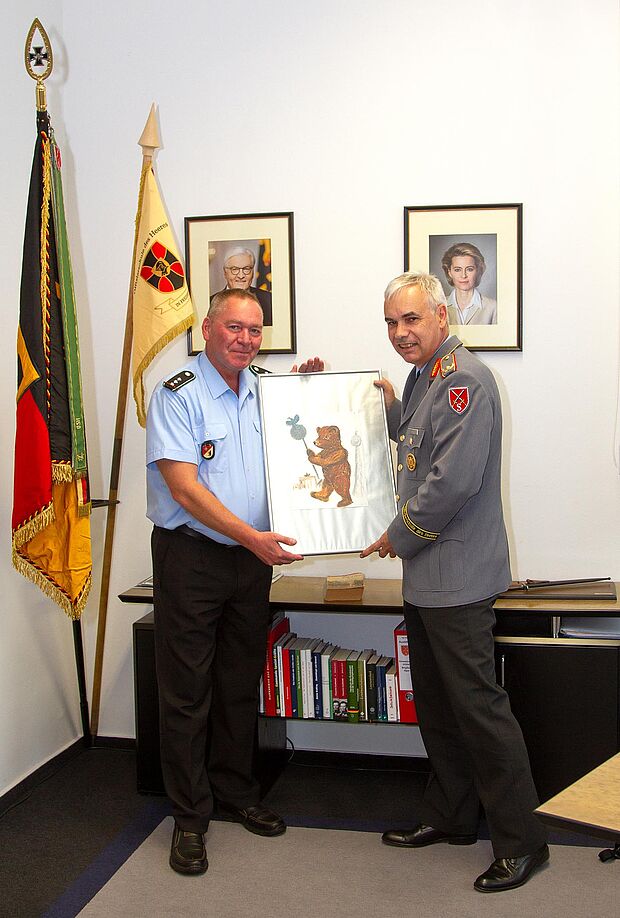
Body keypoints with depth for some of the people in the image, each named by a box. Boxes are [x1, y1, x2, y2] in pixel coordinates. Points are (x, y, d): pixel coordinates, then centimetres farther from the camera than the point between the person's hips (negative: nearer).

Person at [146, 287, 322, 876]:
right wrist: (251, 537, -26)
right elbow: (184, 486, -20)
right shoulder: (177, 395, -11)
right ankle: (190, 816, 17)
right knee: (187, 689, 3)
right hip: (191, 556, -6)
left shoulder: (261, 390, 8)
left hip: (252, 557, 6)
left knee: (241, 682, 15)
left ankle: (236, 794, 32)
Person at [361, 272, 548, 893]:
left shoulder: (463, 379, -17)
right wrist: (389, 406, 12)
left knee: (477, 704, -3)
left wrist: (399, 537, -12)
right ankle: (450, 817, 34)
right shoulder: (424, 376, 14)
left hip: (458, 576, -10)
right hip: (426, 575, 10)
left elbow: (453, 480, -24)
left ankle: (521, 842, 12)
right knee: (436, 704, 19)